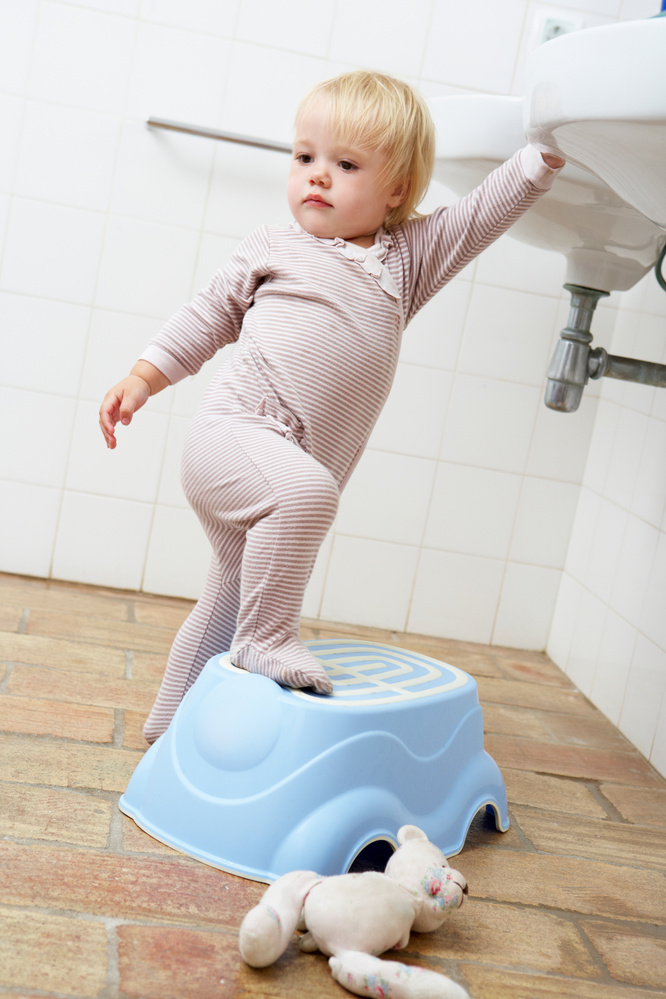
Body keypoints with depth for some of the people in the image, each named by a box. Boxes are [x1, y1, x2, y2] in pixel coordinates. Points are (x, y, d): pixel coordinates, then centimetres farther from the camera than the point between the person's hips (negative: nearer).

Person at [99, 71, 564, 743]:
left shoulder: (410, 256, 12)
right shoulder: (273, 248, 5)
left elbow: (490, 209, 11)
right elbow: (210, 315, 13)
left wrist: (552, 145, 3)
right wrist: (142, 379, 10)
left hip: (299, 473, 5)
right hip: (232, 431, -4)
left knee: (229, 602, 15)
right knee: (304, 487, -37)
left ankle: (172, 727, 31)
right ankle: (267, 639, -23)